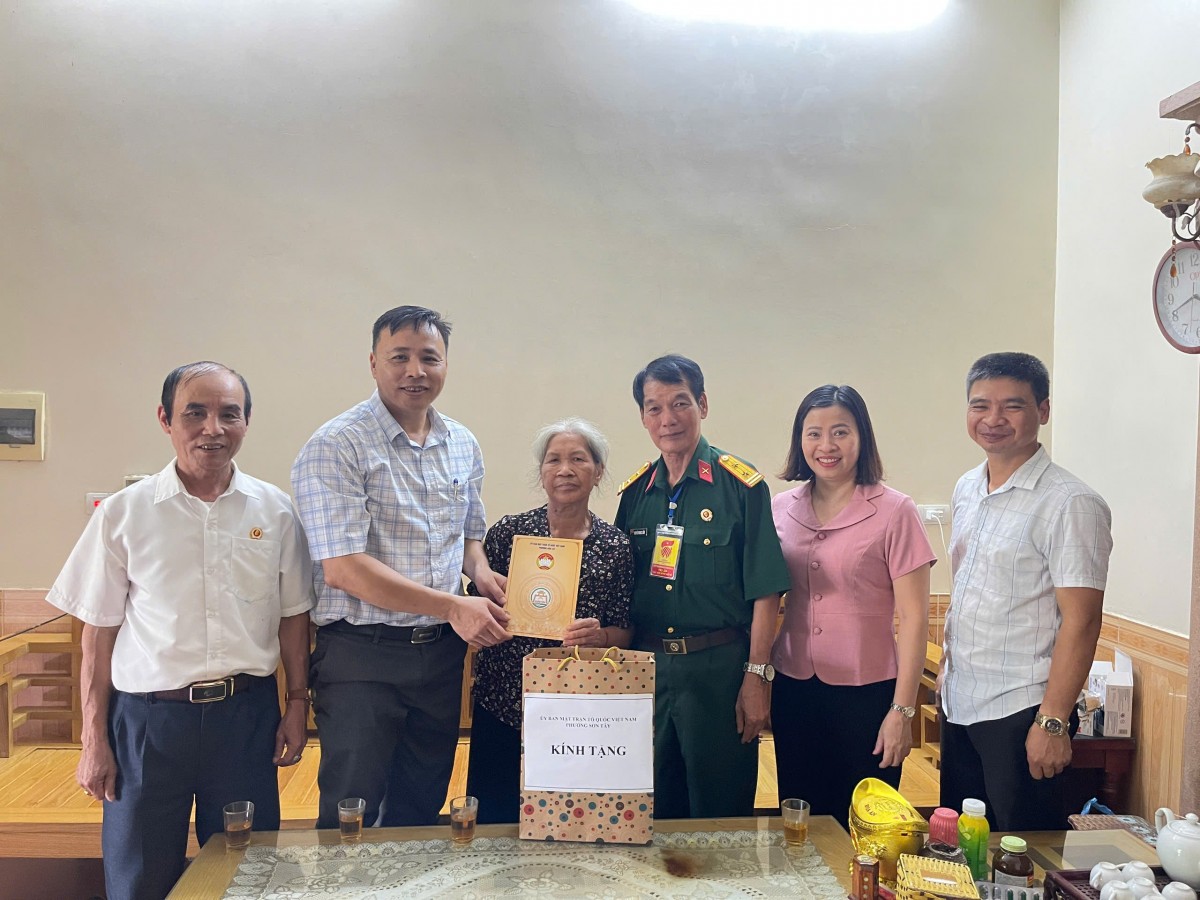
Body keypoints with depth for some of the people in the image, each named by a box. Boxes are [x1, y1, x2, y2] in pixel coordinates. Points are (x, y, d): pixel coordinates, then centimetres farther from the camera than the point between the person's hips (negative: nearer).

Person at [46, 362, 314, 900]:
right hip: (148, 718, -1)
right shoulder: (123, 514, -3)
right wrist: (94, 740, 1)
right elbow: (98, 634, 1)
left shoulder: (274, 511, 1)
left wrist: (298, 704, 6)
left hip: (247, 715, 1)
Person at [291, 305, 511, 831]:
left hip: (441, 652, 6)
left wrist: (479, 572, -2)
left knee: (422, 809, 19)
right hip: (362, 654, -6)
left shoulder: (463, 446, 8)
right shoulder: (335, 447, -13)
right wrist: (452, 606, -22)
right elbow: (343, 568, -20)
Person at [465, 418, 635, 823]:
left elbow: (625, 633, 4)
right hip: (501, 706, 0)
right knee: (494, 819, 9)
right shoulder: (509, 531, -1)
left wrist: (599, 636, -16)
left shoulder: (615, 546, 0)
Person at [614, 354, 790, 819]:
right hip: (647, 667, 4)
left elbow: (764, 591, -9)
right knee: (652, 812, 16)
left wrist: (757, 676, -12)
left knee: (720, 811, 8)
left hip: (718, 668, -4)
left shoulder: (742, 484, -7)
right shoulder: (635, 491, 7)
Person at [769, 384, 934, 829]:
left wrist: (902, 710, -11)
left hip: (867, 692, -3)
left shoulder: (894, 512, -8)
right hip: (793, 691, 4)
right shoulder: (781, 508, 3)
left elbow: (913, 616, -8)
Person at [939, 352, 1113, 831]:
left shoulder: (1070, 503, -15)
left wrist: (1052, 723, -19)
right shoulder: (966, 490, 8)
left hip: (1020, 711, -7)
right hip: (959, 703, 7)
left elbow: (1081, 622, -18)